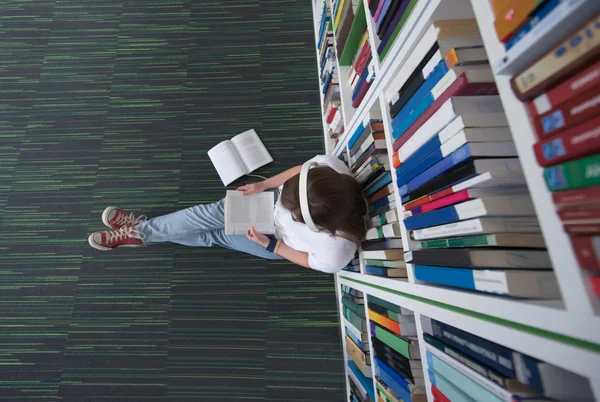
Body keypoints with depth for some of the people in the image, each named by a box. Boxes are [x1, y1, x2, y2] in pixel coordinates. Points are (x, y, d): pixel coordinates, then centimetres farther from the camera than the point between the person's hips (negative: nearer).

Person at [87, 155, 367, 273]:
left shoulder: (336, 253, -37)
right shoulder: (328, 165, -32)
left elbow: (311, 262, -15)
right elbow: (299, 170, -11)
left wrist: (269, 245, -18)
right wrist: (262, 186, -16)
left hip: (280, 241, -3)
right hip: (274, 201, 4)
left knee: (214, 236, -6)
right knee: (212, 213, -6)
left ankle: (139, 233, 17)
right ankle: (140, 228, 15)